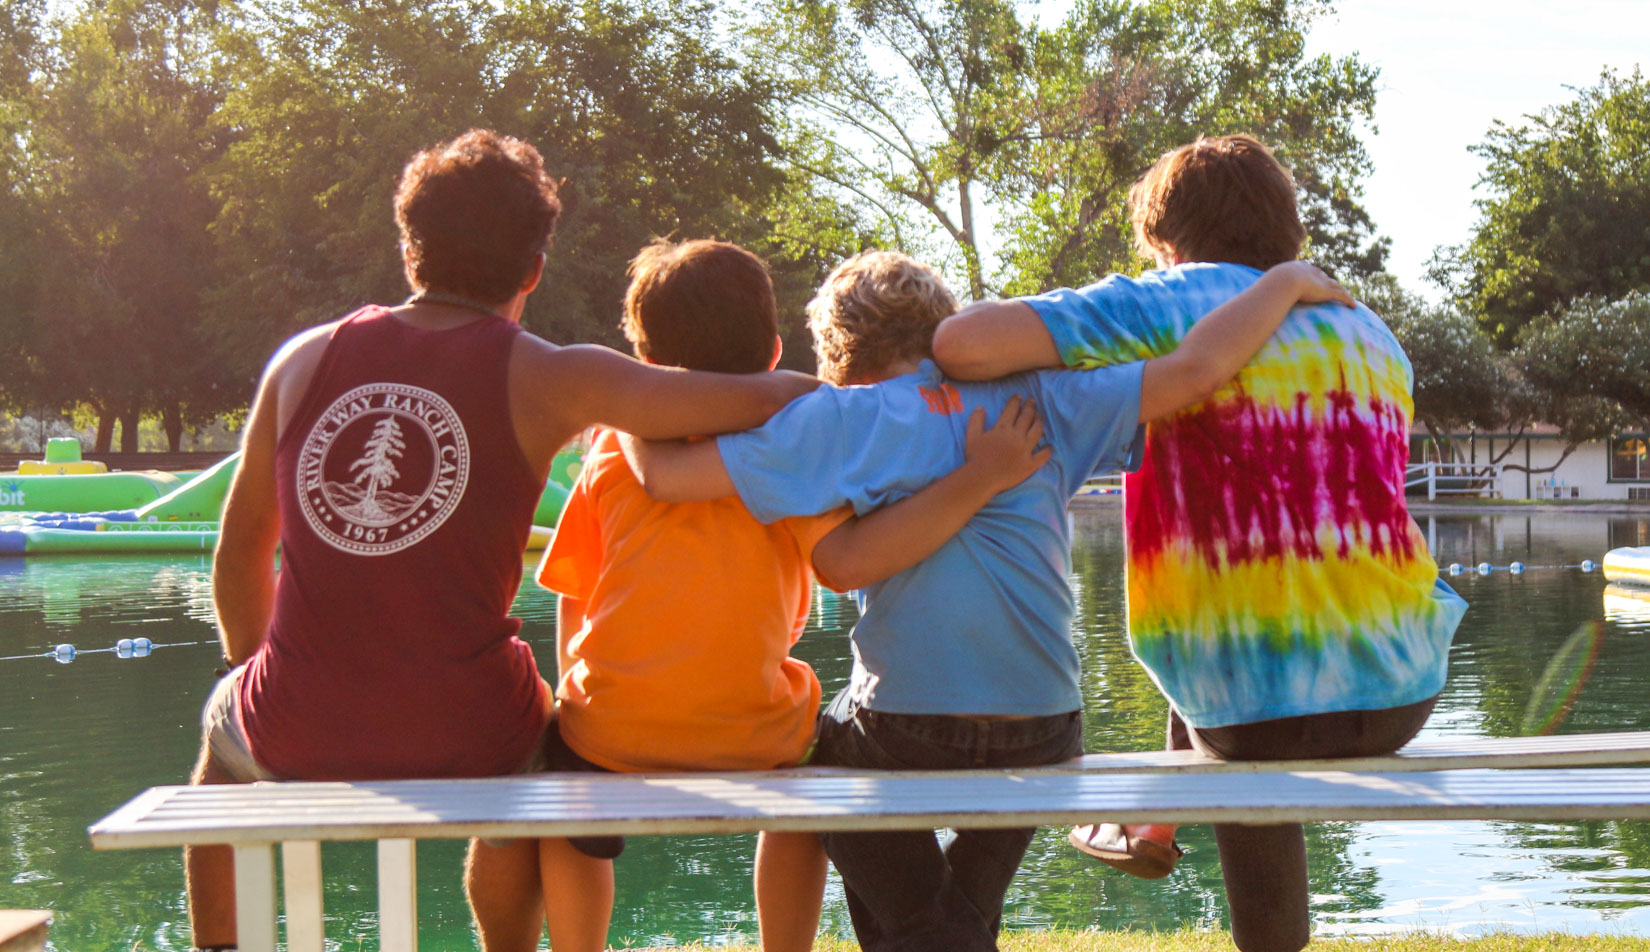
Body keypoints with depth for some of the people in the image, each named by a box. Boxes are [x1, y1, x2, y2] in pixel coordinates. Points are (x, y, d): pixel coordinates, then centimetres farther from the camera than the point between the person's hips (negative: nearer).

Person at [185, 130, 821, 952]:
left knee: (222, 728, 39)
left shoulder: (304, 360, 4)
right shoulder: (545, 379, -6)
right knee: (531, 761, 35)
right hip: (462, 745, -2)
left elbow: (241, 554, 13)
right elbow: (760, 400, -12)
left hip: (295, 738, 2)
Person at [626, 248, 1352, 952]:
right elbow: (1192, 369, -2)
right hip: (1046, 736, 4)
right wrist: (1288, 280, 12)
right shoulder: (1037, 402, 3)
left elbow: (665, 474, -10)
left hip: (907, 735, -4)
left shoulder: (849, 421, -6)